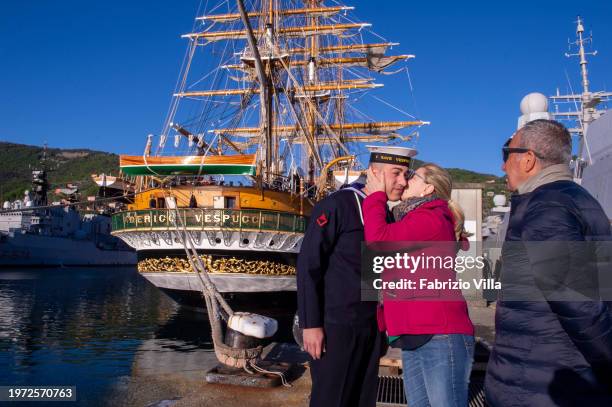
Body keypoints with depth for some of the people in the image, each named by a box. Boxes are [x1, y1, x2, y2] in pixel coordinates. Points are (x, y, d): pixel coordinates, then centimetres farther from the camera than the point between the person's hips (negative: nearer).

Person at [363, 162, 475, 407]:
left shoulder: (431, 218, -8)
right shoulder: (412, 221, 22)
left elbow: (378, 239, -14)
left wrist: (375, 195, -2)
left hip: (440, 336, -9)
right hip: (414, 338, 9)